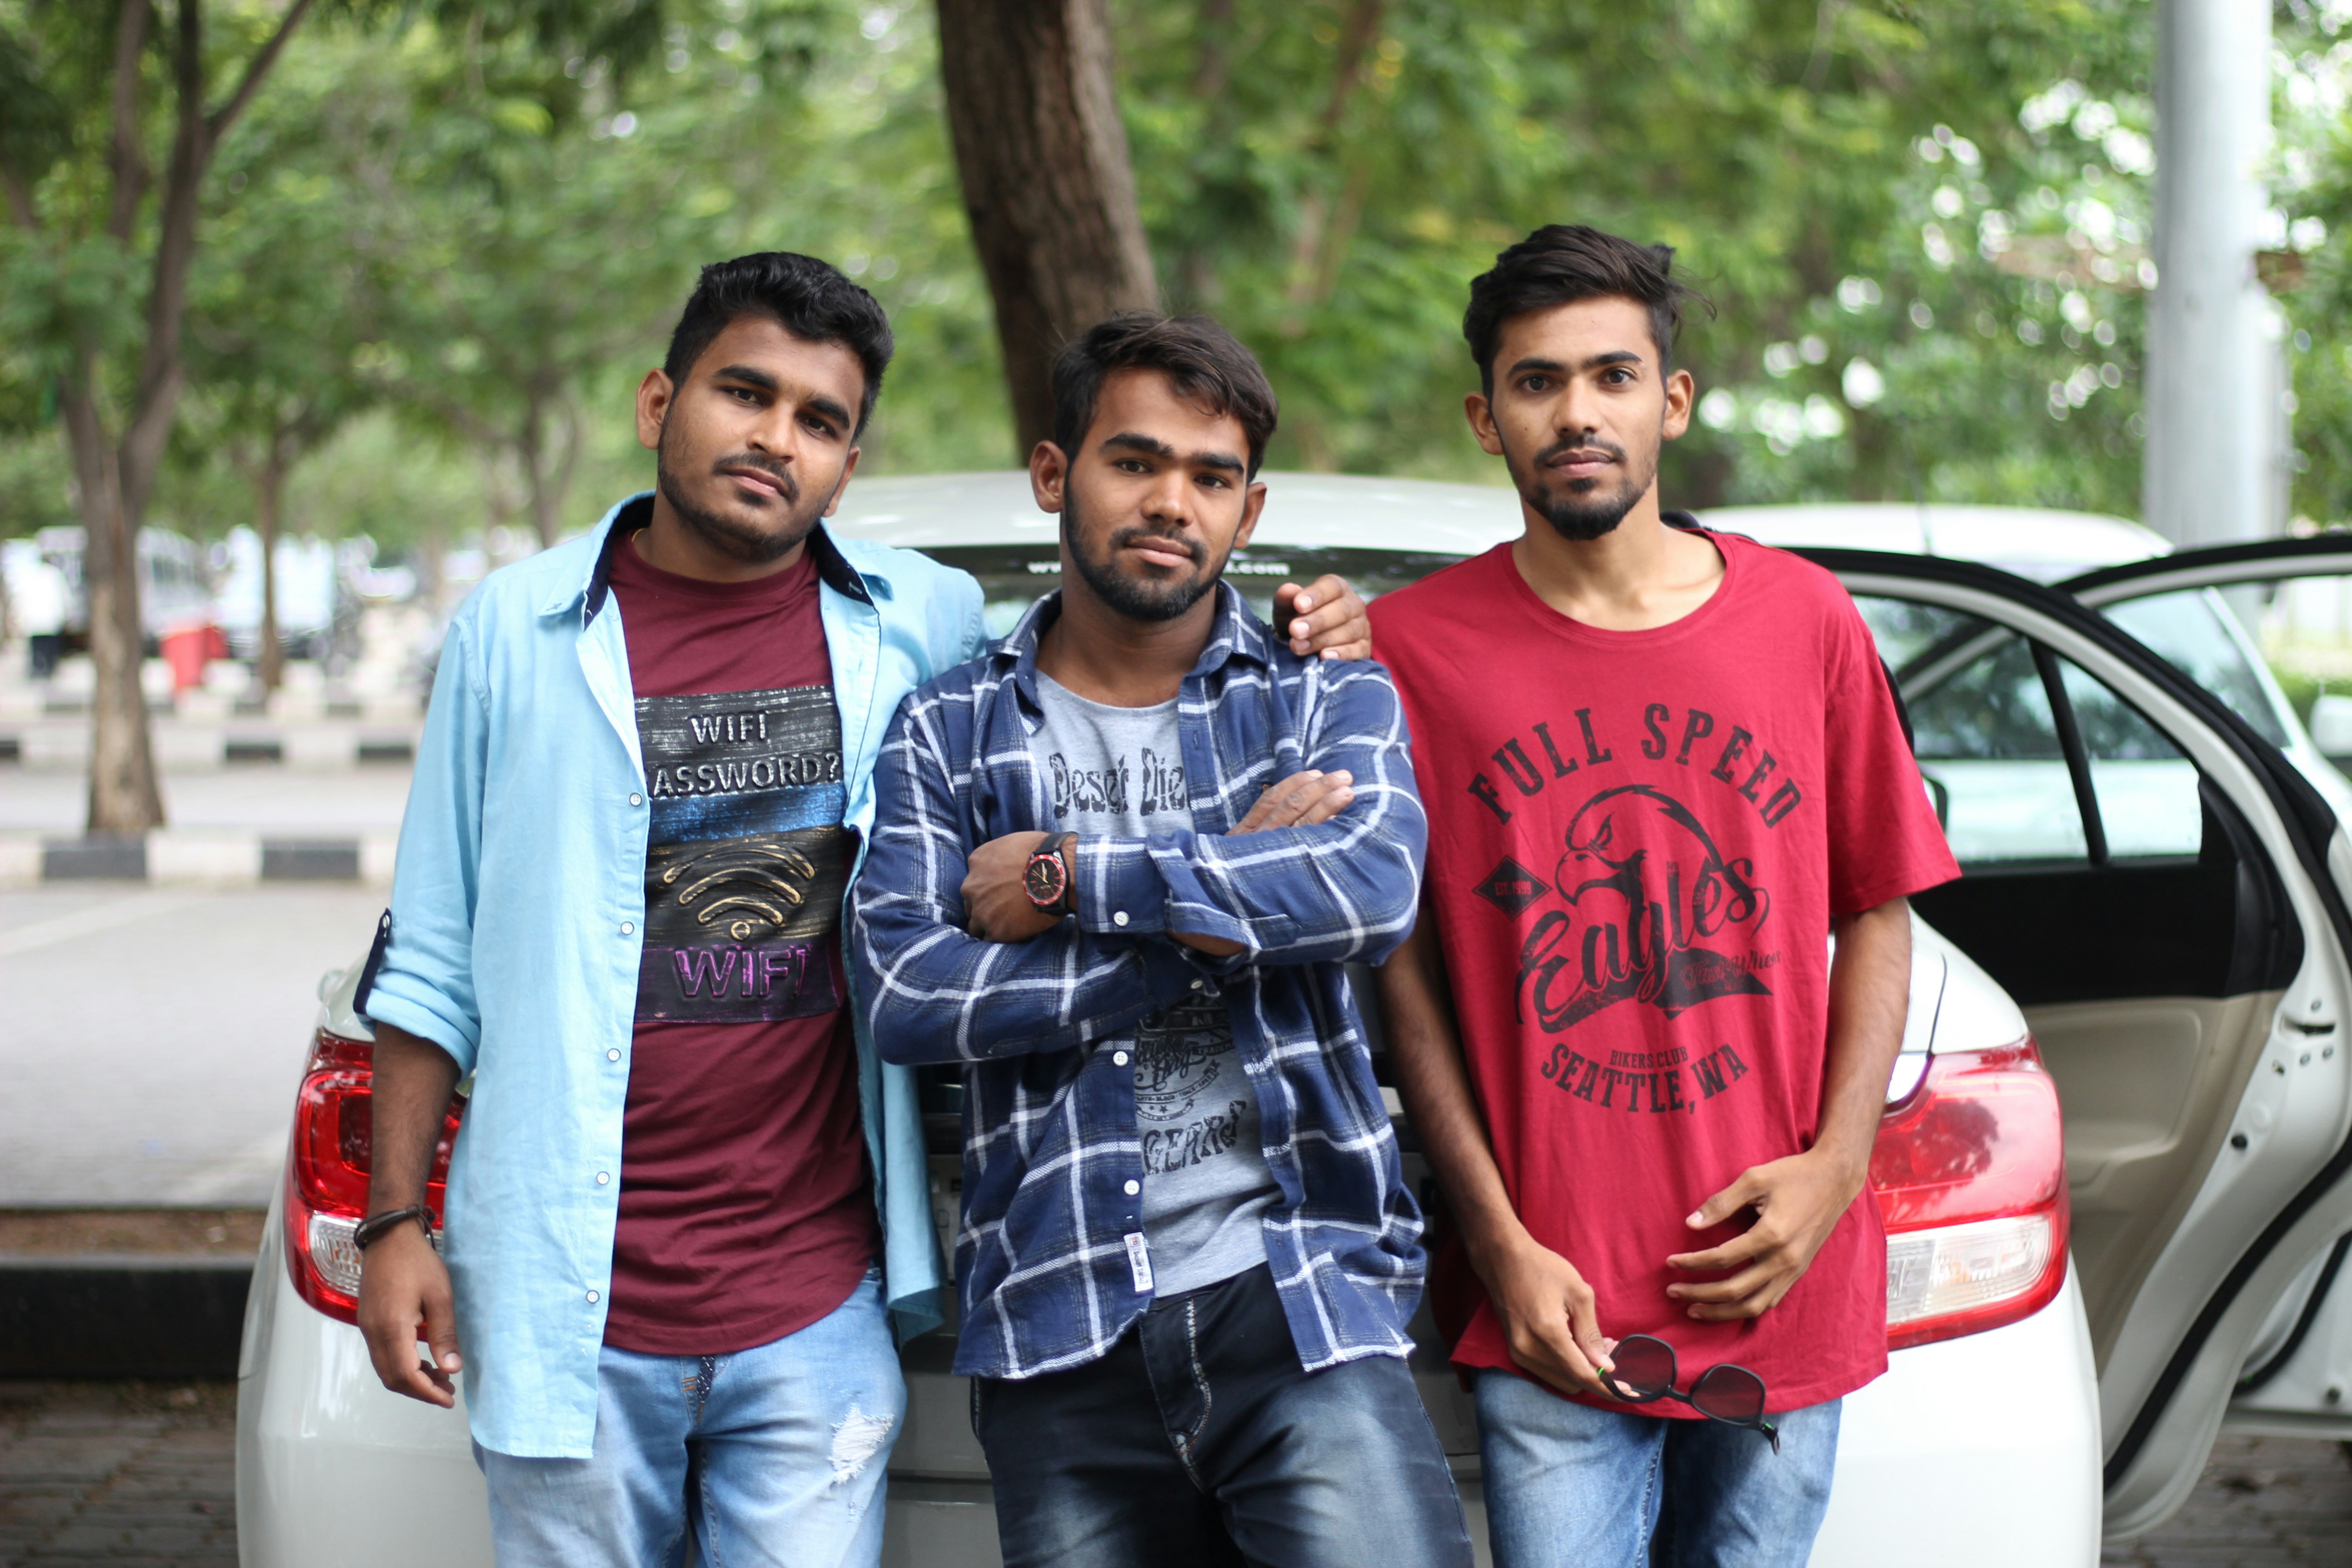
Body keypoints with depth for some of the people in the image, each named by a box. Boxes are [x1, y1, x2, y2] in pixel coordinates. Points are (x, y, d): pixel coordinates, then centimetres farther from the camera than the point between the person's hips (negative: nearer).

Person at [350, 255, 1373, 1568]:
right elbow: (433, 960, 6)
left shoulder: (926, 625, 3)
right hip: (570, 1306, 0)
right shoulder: (520, 630, 3)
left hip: (815, 1310, 0)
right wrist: (396, 1222, 2)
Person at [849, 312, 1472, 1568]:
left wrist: (1065, 875, -9)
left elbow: (1373, 888, -13)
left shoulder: (1329, 701, 9)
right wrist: (1226, 899, -7)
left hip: (1296, 1295, -1)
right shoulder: (945, 733, 10)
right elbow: (900, 993, -6)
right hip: (1057, 1332, 1)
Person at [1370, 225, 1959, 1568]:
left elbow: (1877, 915, 9)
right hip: (1557, 1308, -2)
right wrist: (1499, 1241, -7)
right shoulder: (1418, 646, -2)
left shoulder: (1807, 621, 4)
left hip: (1784, 1291, 2)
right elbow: (1404, 969, 0)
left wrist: (1835, 1165, -4)